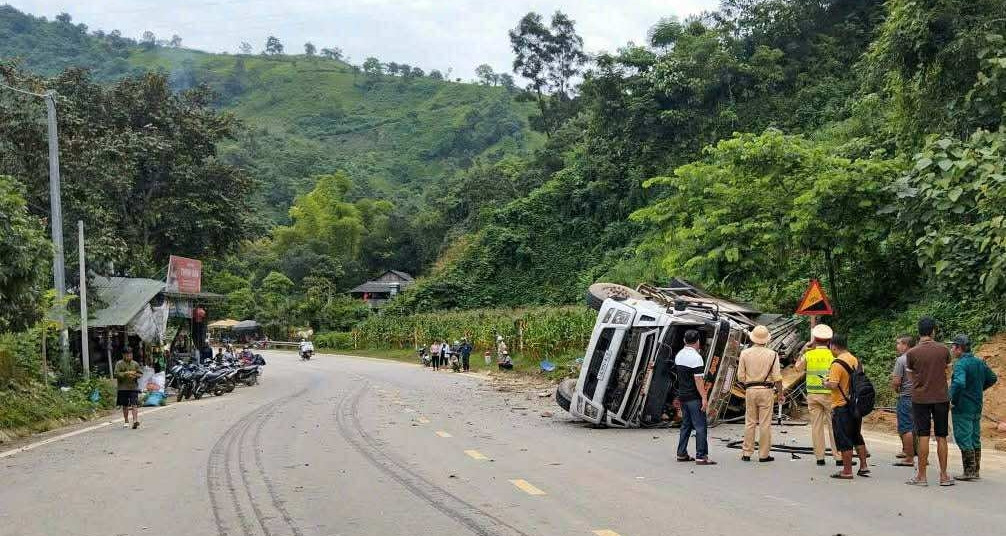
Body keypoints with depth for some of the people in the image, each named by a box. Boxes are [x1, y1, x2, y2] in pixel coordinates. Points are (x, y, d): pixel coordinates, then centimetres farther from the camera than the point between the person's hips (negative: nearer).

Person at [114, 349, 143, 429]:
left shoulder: (135, 364, 9)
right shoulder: (119, 364, 2)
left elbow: (140, 374, 11)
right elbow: (116, 374, -9)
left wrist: (135, 375, -10)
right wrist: (126, 374, -18)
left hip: (133, 387, 0)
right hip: (123, 388, 0)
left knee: (134, 404, -11)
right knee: (125, 405, 9)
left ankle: (135, 420, -18)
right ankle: (126, 421, 20)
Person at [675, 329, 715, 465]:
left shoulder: (679, 355, 9)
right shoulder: (696, 357, -16)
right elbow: (698, 379, -19)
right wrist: (704, 398, -17)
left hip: (682, 396, 8)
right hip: (694, 397, -8)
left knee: (686, 425, 15)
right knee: (700, 426, -4)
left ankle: (681, 454, 16)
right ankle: (701, 456, -6)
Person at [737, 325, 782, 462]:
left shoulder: (745, 353, -1)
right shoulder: (772, 355, -5)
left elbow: (740, 376, 1)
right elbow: (777, 377, -5)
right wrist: (780, 393, 6)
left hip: (750, 390, 2)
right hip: (766, 390, -2)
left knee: (750, 423, 9)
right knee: (765, 423, 2)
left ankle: (747, 453, 11)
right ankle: (764, 454, 5)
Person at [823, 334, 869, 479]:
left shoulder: (837, 363, -17)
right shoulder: (856, 360, 8)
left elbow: (833, 385, -24)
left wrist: (826, 383, -5)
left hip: (842, 406, -8)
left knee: (844, 440, -1)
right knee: (857, 436, 20)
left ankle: (847, 471, 3)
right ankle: (863, 466, 22)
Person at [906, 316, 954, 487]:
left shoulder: (912, 353, -7)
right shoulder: (943, 350, -3)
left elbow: (911, 376, 4)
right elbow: (947, 371, 11)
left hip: (920, 398, -1)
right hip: (941, 397, 1)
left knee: (923, 436, 1)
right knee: (941, 437, 7)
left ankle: (921, 476, 4)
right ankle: (944, 476, 11)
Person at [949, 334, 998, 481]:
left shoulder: (960, 364, -19)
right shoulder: (980, 363, 8)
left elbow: (959, 384, -33)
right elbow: (992, 378, 18)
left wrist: (952, 401, -21)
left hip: (962, 409, -9)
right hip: (977, 408, 9)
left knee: (964, 440, -2)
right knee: (975, 440, 15)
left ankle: (969, 472, 0)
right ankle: (976, 471, 22)